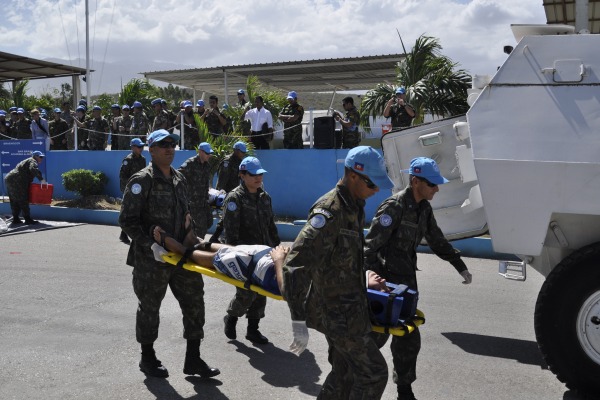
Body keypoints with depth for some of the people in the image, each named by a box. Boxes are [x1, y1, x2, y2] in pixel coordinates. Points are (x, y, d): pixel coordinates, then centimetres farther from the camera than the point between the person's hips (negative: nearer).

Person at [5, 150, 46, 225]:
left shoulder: (27, 161, 28)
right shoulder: (33, 161, -3)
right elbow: (34, 169, -25)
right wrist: (41, 179, -26)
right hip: (17, 182, -10)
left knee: (14, 201, 14)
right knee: (23, 201, -7)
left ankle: (15, 219, 18)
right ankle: (27, 219, -6)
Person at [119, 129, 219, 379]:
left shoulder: (179, 179, 12)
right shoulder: (142, 180, -10)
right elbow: (127, 221, -12)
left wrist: (189, 234, 3)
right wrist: (150, 244, -19)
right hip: (151, 258, -6)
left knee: (194, 301, 6)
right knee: (149, 306, 9)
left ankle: (193, 360, 17)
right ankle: (147, 359, 29)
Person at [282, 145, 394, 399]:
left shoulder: (355, 207, 7)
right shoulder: (329, 211, -23)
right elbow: (295, 266, -28)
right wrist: (299, 324, -28)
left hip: (347, 306, 9)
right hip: (339, 314, -9)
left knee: (345, 374, 17)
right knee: (373, 372, 1)